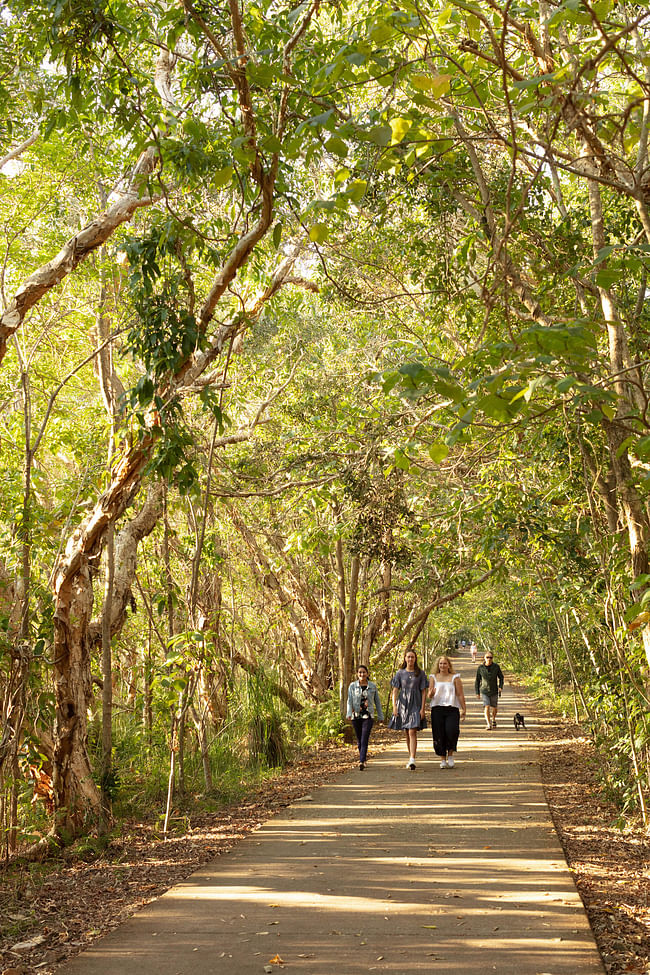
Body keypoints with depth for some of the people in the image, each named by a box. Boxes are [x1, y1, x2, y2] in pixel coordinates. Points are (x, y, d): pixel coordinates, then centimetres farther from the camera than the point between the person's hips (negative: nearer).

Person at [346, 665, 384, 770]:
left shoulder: (373, 686, 5)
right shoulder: (352, 686, 3)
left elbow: (377, 702, 12)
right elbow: (350, 700, -4)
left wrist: (380, 716, 13)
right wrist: (349, 713, -20)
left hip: (368, 716, -2)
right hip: (356, 716, 2)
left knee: (364, 740, -14)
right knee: (359, 740, 11)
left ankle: (362, 762, -21)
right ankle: (364, 758, 30)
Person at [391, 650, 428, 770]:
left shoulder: (420, 674, 2)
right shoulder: (400, 673, 6)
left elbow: (423, 692, 2)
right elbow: (395, 691, 4)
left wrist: (422, 708, -6)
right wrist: (394, 707, -5)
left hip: (415, 706, -2)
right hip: (403, 705, 3)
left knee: (412, 733, -14)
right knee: (406, 733, 10)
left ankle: (412, 760, -20)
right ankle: (411, 757, 24)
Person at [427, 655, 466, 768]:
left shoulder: (455, 678, 8)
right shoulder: (433, 678, 12)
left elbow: (460, 695, 5)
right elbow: (429, 695, 7)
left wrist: (463, 710, -2)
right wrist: (431, 693, -17)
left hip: (452, 709, -1)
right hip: (437, 709, 2)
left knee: (451, 731, -19)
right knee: (439, 735, -3)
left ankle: (450, 755, 2)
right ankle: (443, 760, 8)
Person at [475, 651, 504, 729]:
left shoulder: (496, 667, -7)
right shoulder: (480, 667, -7)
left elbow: (501, 677, 6)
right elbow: (477, 680, 3)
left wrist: (500, 686, -10)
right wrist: (477, 692, 5)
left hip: (494, 691, 1)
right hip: (484, 691, -1)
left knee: (494, 707, 12)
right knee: (487, 707, -16)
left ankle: (493, 720, 40)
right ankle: (488, 724, -16)